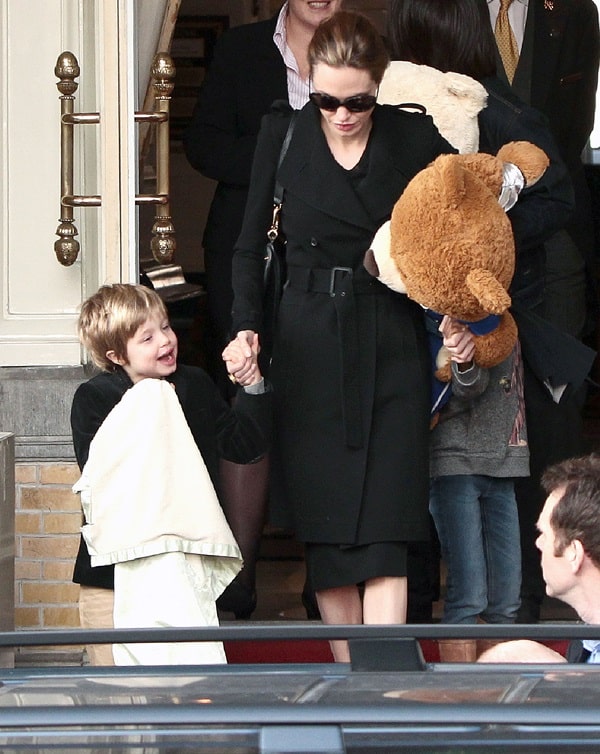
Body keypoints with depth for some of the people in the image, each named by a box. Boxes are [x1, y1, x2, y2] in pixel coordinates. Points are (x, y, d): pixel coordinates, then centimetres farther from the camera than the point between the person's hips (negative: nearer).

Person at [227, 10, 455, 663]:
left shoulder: (415, 138, -1)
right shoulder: (283, 132, 2)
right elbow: (250, 244, 7)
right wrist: (246, 327, -6)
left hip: (391, 345, -1)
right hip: (308, 345, 1)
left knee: (382, 528, -8)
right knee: (323, 527, 2)